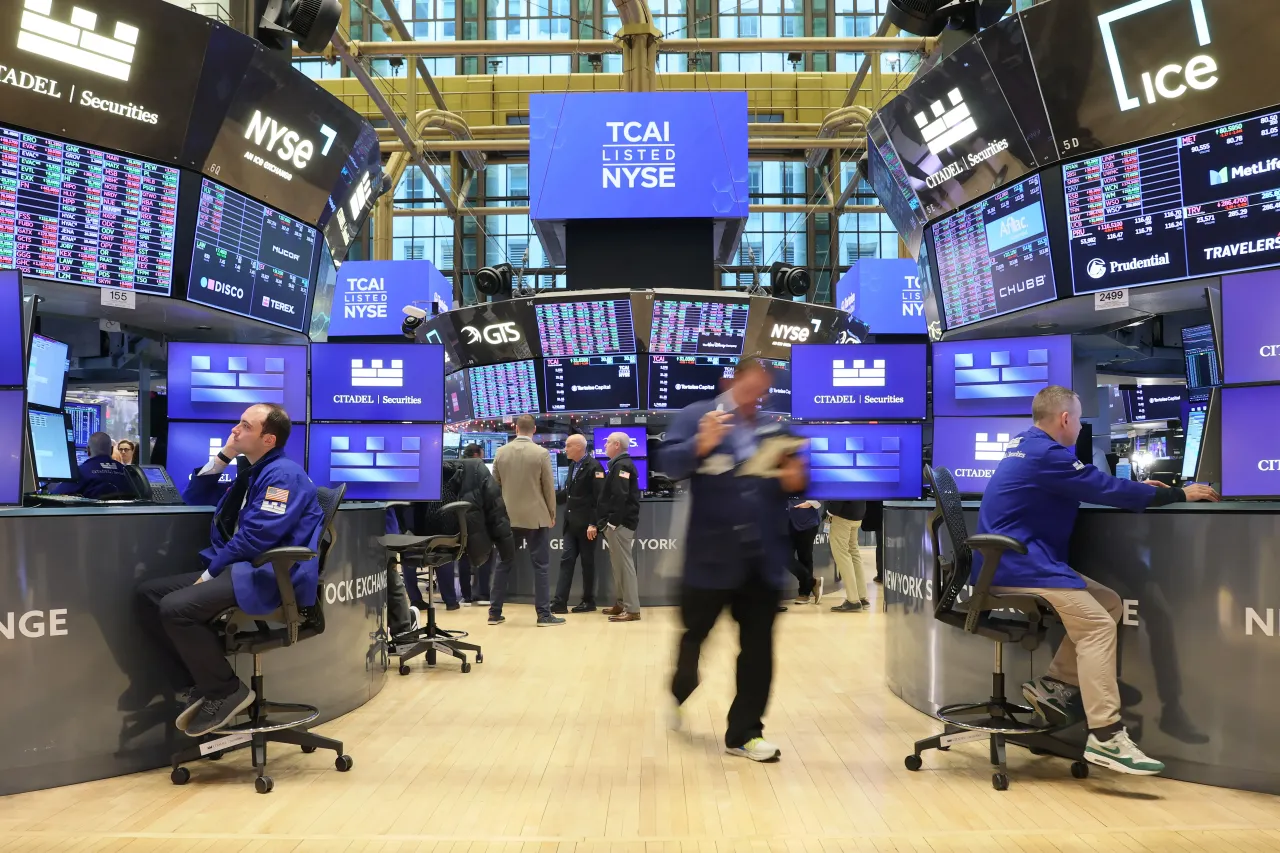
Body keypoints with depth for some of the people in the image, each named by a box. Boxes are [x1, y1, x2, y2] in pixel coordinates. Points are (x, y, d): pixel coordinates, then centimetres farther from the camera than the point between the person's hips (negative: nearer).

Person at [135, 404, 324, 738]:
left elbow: (256, 538, -20)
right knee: (149, 593, 2)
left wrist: (212, 570, -12)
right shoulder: (251, 472, 19)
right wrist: (223, 456, 13)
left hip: (267, 576, -10)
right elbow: (195, 498, 25)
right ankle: (201, 679, 1)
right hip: (239, 569, 10)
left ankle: (226, 692, -9)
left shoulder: (283, 474, -11)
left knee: (176, 608, -26)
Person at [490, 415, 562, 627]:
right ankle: (544, 614, 1)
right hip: (536, 517, -4)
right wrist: (552, 514, 7)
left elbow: (494, 484, 9)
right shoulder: (541, 453, -10)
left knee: (504, 564, 10)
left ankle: (495, 612, 13)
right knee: (540, 566, 1)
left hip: (508, 517, 4)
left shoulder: (500, 452, 1)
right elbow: (549, 487, -5)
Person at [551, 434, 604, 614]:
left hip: (586, 525, -8)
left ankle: (589, 601, 14)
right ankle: (560, 602, 3)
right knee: (566, 561, 3)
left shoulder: (594, 467, -14)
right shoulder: (573, 465, 13)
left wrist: (594, 524, -22)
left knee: (587, 562, 3)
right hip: (571, 524, 8)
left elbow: (600, 498, -18)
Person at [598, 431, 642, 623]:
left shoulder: (621, 465, -13)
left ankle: (632, 609, -8)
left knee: (624, 564, -9)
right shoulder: (620, 464, 19)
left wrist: (613, 522, -24)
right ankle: (621, 604, 22)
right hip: (618, 522, 11)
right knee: (619, 564, 15)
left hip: (620, 523, -11)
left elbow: (620, 497, -23)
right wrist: (601, 522, 18)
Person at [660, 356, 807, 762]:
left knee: (758, 648, 6)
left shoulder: (773, 428, 10)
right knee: (695, 632, 14)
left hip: (762, 558, 3)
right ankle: (680, 694, 44)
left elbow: (790, 479, 13)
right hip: (712, 554, -3)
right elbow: (669, 463, -12)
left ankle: (744, 733, 18)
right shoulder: (697, 415, -1)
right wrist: (701, 445, -28)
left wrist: (795, 480, -9)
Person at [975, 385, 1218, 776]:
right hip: (1017, 567, -10)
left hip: (1012, 562, 10)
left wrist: (1137, 489, 27)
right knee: (1097, 624, -18)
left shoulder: (1026, 445, 15)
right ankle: (1105, 737, -21)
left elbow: (1090, 484, 30)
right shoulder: (1046, 454, -16)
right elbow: (1107, 490, -13)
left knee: (1109, 603, 7)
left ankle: (1055, 685, 6)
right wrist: (1180, 494, -2)